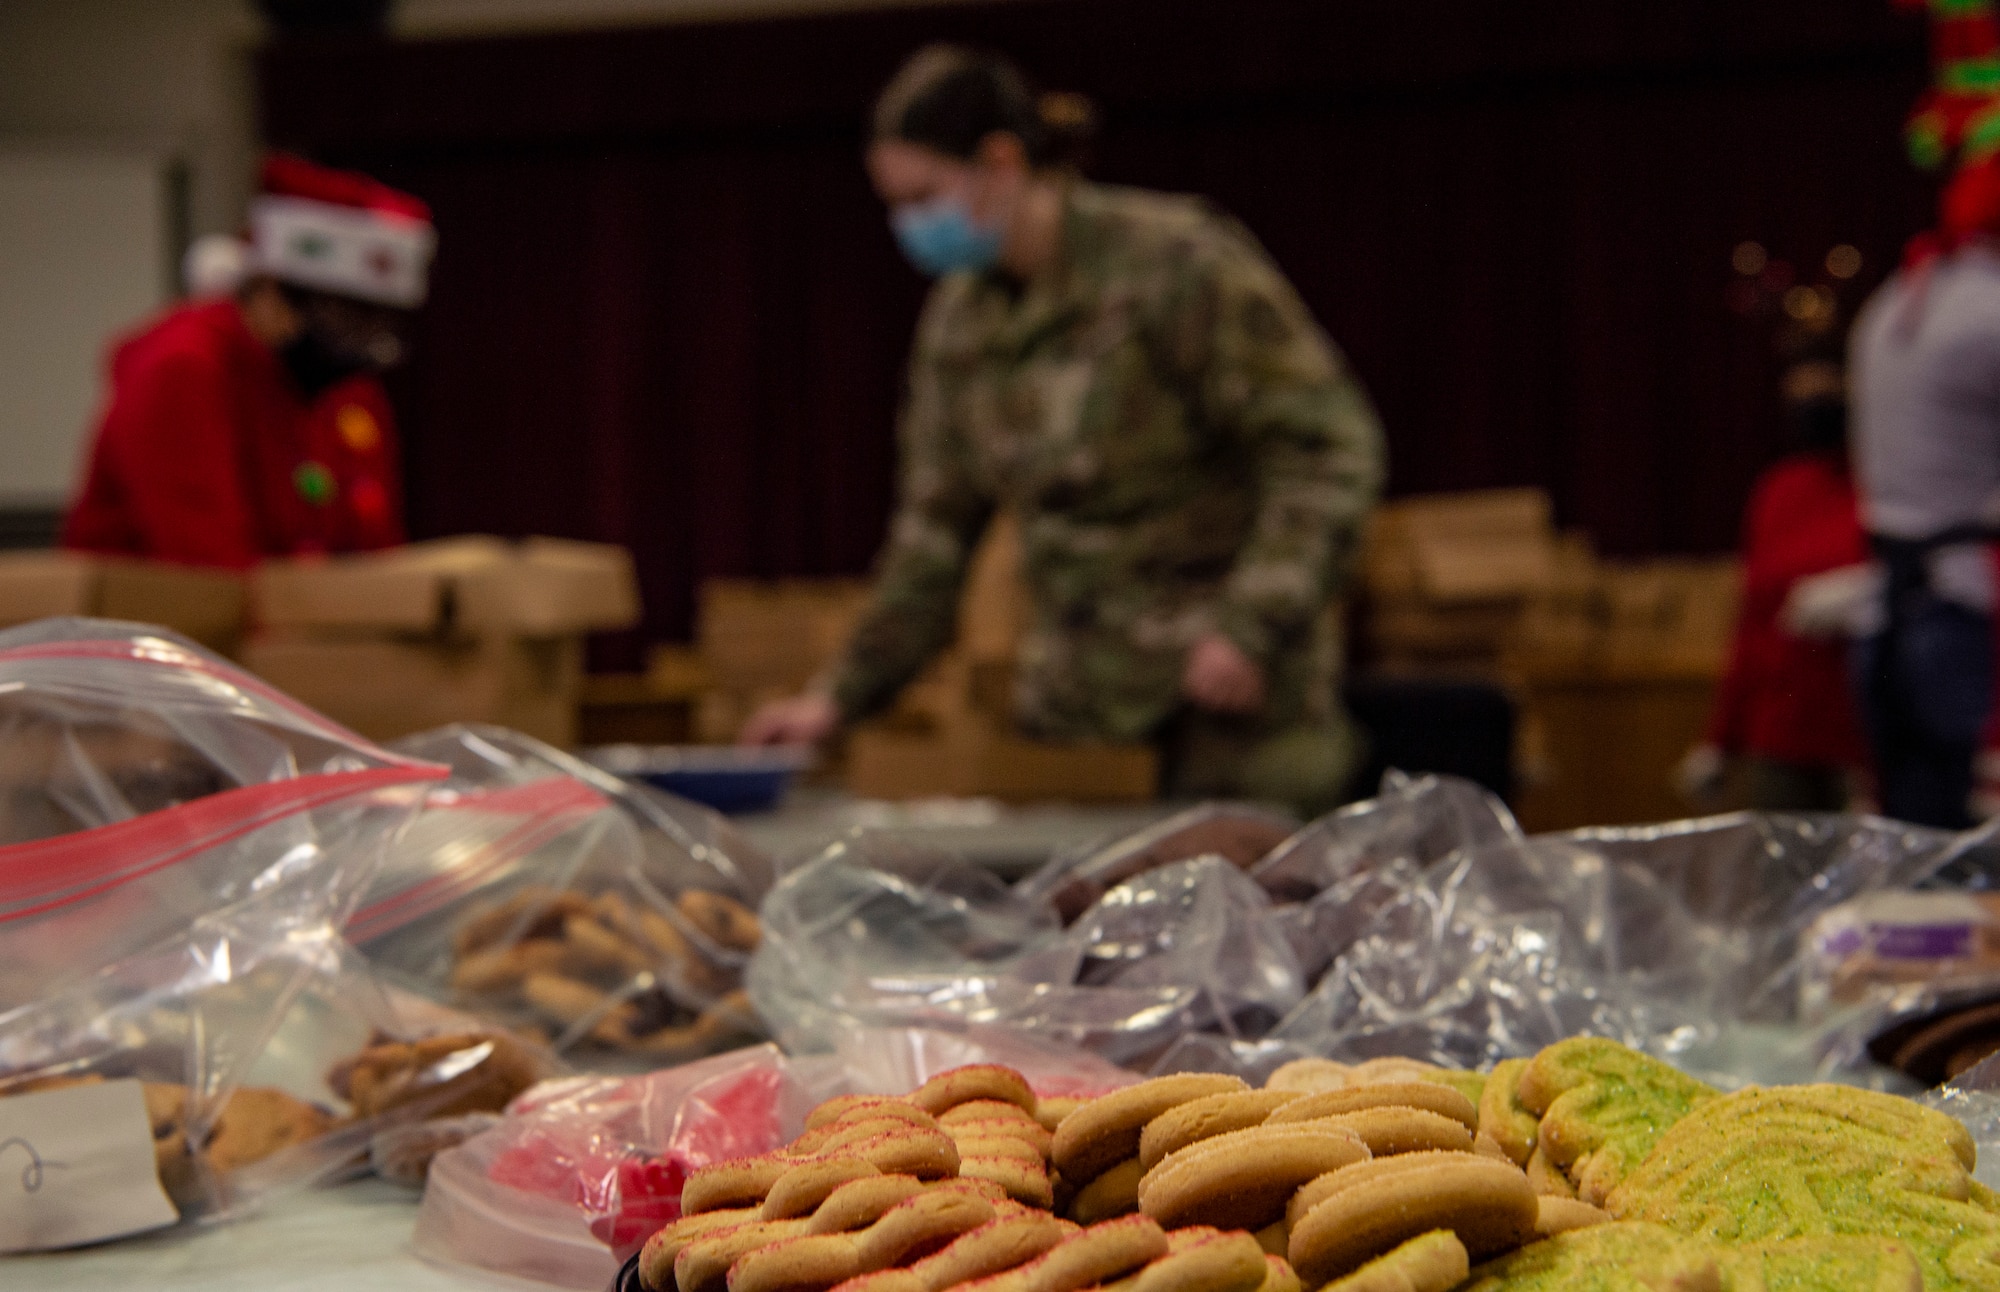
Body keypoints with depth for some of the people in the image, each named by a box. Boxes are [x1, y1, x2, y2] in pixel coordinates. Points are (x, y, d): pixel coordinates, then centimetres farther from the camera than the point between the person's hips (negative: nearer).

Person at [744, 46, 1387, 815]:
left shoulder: (1178, 263, -11)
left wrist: (1253, 626, -19)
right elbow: (937, 527, 14)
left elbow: (1329, 443, -11)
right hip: (1080, 708, 6)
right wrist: (845, 695, 8)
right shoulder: (959, 318, 9)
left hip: (1236, 694, -5)